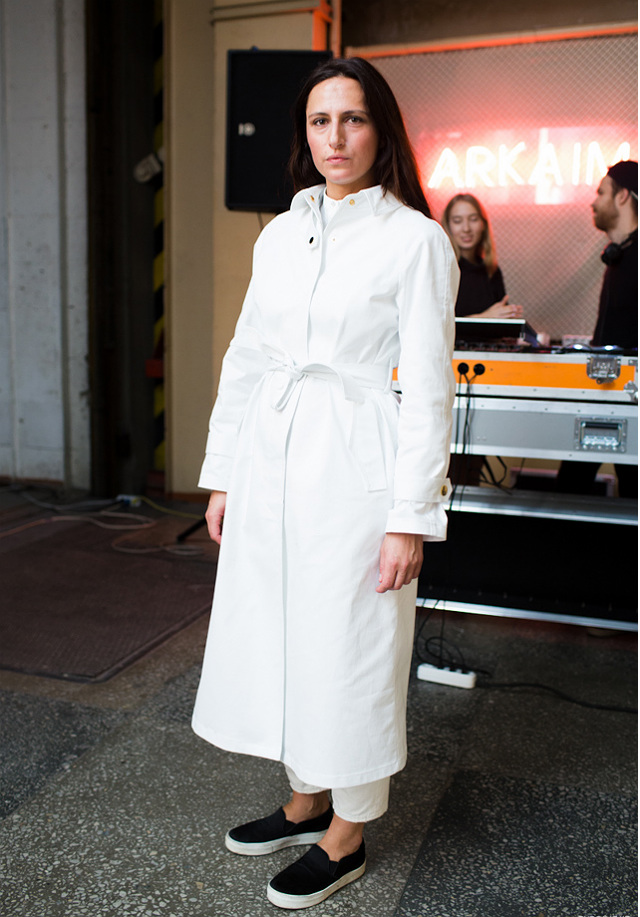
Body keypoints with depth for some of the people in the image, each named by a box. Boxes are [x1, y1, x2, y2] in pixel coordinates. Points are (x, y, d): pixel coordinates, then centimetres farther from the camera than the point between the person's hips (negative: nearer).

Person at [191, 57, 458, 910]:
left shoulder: (415, 239, -5)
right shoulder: (279, 234, 12)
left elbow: (427, 386, -8)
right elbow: (245, 359, 13)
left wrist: (411, 517, -12)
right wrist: (222, 476, 12)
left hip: (353, 464, -6)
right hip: (269, 463, 6)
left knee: (347, 648, 5)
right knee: (276, 636, 15)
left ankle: (346, 837, 28)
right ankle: (305, 800, 38)